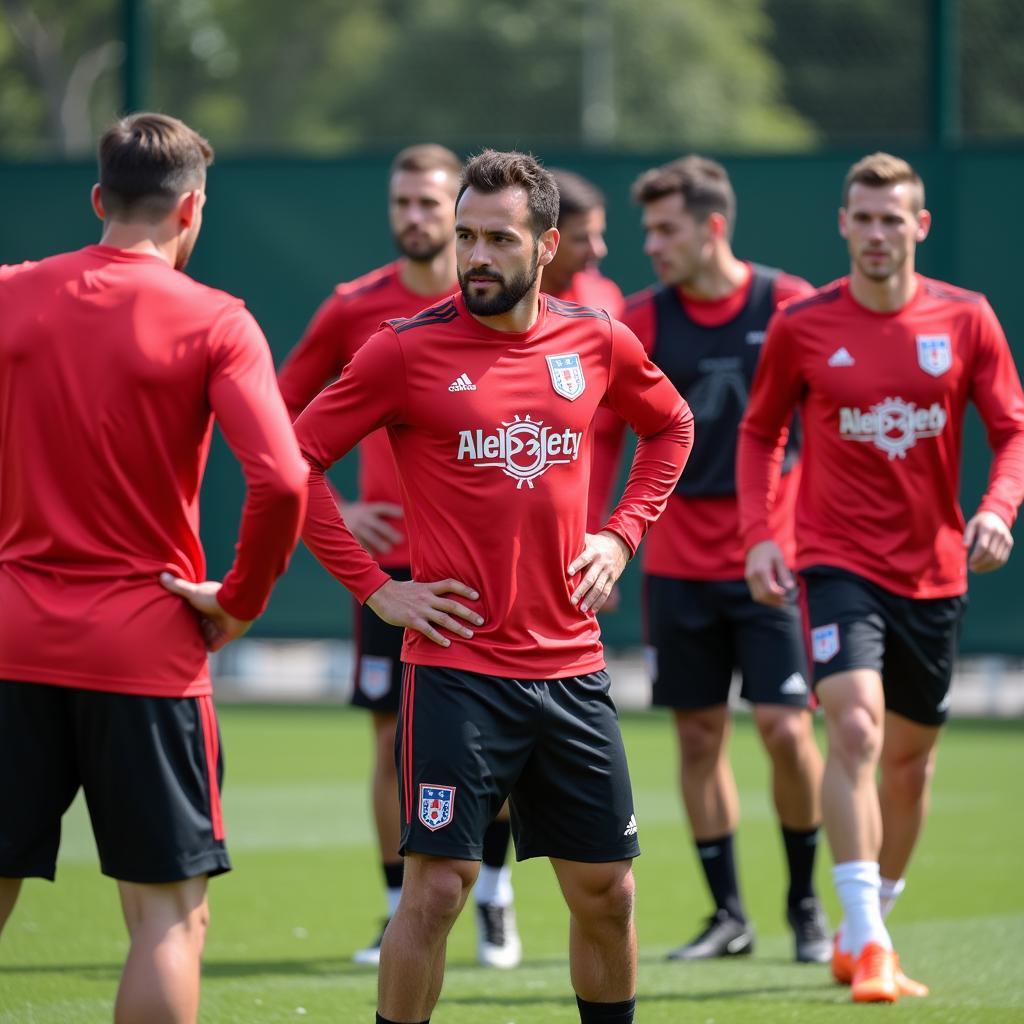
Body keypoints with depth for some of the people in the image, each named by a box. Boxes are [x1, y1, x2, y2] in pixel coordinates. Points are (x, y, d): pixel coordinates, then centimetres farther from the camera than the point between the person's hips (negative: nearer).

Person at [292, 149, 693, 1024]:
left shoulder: (597, 342, 4)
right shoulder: (408, 350, -7)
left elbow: (670, 426, 24)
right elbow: (294, 460, -4)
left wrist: (623, 532, 10)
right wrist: (373, 586, -8)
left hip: (572, 666, 4)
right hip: (457, 665, -4)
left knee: (606, 890, 9)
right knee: (437, 886, -9)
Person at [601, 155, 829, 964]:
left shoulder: (792, 306, -4)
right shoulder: (643, 319, 1)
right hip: (678, 559, 2)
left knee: (785, 728, -8)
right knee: (700, 736, 3)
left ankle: (806, 900, 10)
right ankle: (728, 914, 12)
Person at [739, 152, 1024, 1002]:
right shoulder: (801, 327, -3)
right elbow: (760, 432, 9)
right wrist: (758, 533, -3)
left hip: (934, 572, 3)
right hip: (838, 561, -3)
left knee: (910, 760, 11)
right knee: (855, 726, -22)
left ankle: (867, 930, 30)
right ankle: (867, 947, -23)